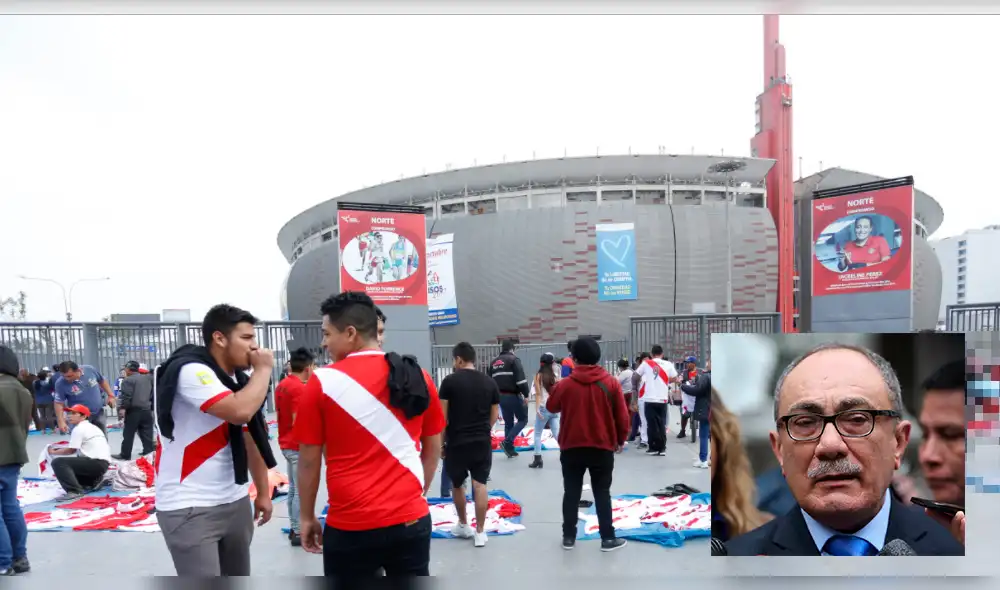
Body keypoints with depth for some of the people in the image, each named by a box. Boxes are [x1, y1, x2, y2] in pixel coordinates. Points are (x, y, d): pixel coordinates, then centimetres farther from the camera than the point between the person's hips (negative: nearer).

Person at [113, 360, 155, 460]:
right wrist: (152, 407, 23)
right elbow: (152, 394, 17)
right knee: (147, 434, 7)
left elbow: (126, 396, -16)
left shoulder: (128, 380, -9)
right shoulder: (148, 378, 13)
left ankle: (125, 455, 12)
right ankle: (149, 454, 4)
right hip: (147, 410, 6)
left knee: (128, 434, 5)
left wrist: (122, 407, -7)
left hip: (134, 411, -6)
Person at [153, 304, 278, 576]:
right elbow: (239, 411, -33)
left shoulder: (240, 379, 7)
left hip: (235, 502, 8)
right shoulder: (191, 371, -19)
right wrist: (263, 369, -17)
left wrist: (263, 493, 16)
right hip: (189, 508, -8)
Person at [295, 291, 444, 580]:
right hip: (411, 520, 3)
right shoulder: (418, 377, 2)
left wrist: (306, 517, 10)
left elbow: (309, 460, -2)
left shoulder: (323, 382, -8)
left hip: (351, 526, -3)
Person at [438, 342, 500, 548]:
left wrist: (442, 440, 4)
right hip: (482, 442, 2)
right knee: (480, 484, 5)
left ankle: (463, 525, 30)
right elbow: (495, 414, 7)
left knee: (457, 484, 16)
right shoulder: (490, 382, 2)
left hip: (457, 442, -2)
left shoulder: (450, 381, -8)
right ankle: (480, 532, 6)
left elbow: (442, 416, -7)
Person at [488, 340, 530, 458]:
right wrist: (526, 394, -11)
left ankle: (510, 449, 16)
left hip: (500, 396, 7)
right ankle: (507, 442, -7)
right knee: (523, 419, 6)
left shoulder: (494, 362, 15)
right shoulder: (513, 359, -7)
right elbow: (521, 379, -16)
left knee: (508, 422, 16)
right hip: (513, 395, -7)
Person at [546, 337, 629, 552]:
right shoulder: (611, 383, -7)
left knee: (571, 493, 11)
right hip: (602, 448, 0)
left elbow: (551, 407, 9)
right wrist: (620, 440, 12)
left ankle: (569, 537, 17)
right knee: (602, 493, 10)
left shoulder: (565, 384, -8)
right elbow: (622, 416, -3)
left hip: (571, 448, 0)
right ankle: (608, 538, 12)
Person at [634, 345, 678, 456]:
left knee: (652, 424, 5)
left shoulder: (646, 363, -3)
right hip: (663, 399, 2)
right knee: (661, 424, 9)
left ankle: (653, 448, 7)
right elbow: (674, 378, 6)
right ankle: (662, 448, 8)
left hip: (649, 399, -2)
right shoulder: (668, 364, 1)